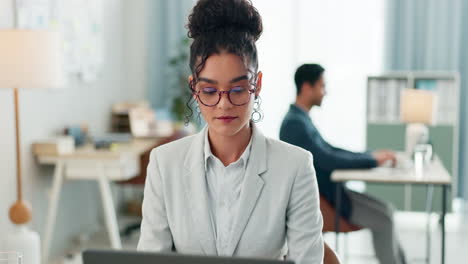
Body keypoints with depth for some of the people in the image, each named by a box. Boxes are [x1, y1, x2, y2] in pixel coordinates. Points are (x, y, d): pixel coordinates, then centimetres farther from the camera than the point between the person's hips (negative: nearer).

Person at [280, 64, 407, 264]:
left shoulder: (302, 119, 13)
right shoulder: (295, 123, -21)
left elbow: (329, 150, 18)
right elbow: (328, 161, -27)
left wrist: (371, 156, 7)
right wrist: (372, 160, -18)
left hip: (326, 191, 10)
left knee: (385, 211, 7)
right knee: (382, 219, -10)